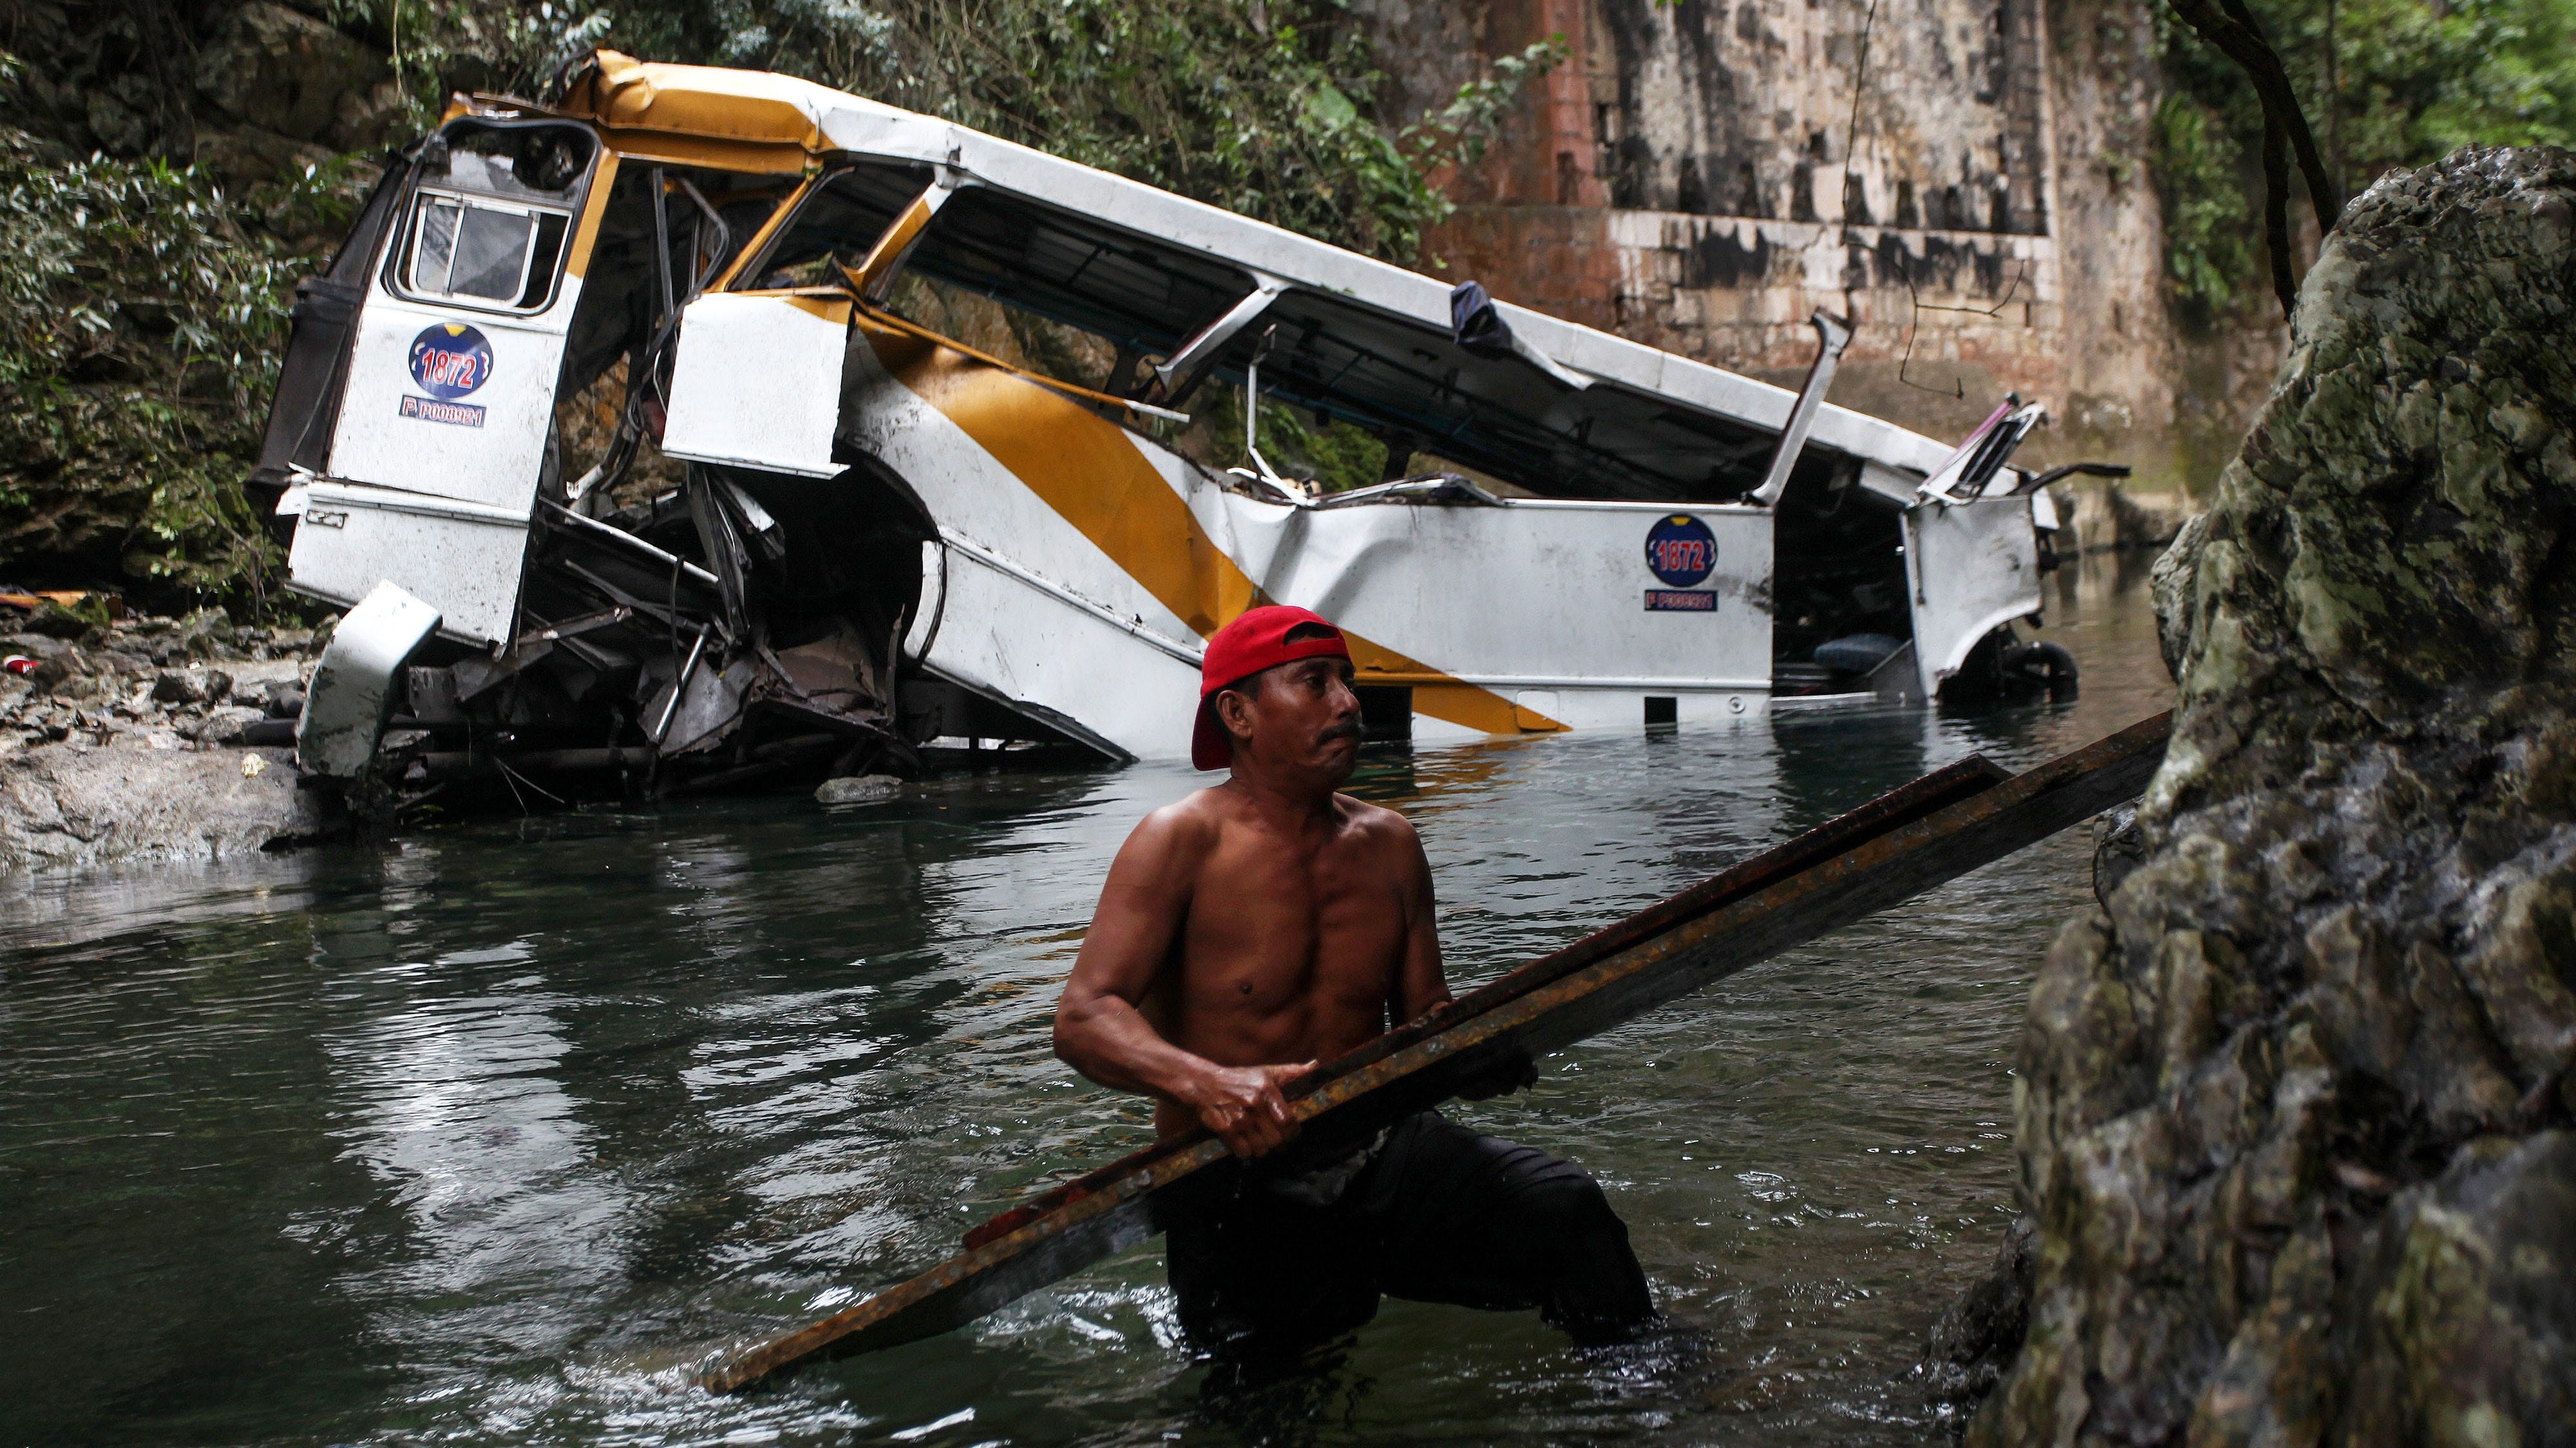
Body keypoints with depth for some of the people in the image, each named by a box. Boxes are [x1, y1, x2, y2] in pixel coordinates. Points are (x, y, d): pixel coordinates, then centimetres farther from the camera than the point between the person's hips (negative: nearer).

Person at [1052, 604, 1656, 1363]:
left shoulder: (1389, 843, 10)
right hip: (1242, 1192, -4)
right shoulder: (1183, 842, -8)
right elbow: (1084, 1018, -16)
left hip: (1385, 1154, 4)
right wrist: (1206, 1085, -35)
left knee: (1562, 1205, -18)